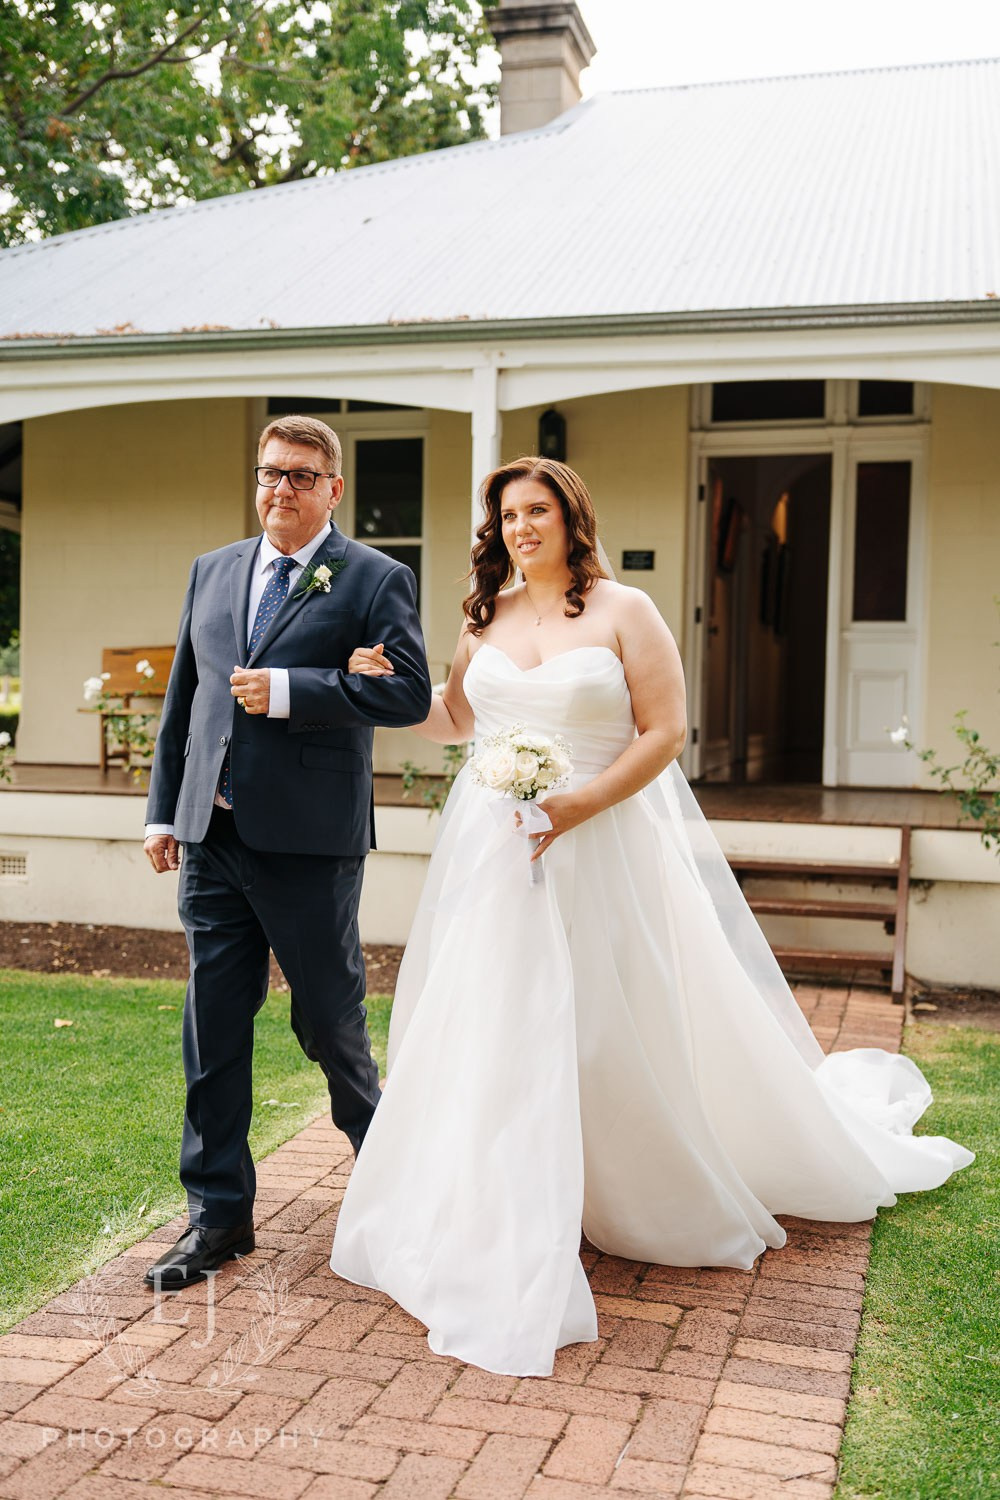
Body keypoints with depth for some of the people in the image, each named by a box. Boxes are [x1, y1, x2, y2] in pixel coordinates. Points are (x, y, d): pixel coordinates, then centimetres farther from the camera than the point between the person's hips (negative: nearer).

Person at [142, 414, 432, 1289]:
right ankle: (219, 1214, 22)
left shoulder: (375, 579, -2)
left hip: (309, 842, -5)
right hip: (212, 838, 5)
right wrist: (164, 811, 13)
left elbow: (410, 692, -13)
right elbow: (182, 697, 17)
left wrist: (290, 690, -17)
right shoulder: (212, 571, 15)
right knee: (213, 1028, 9)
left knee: (329, 1022, 8)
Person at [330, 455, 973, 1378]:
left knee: (609, 1037, 4)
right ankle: (506, 1242, 21)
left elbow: (666, 732, -9)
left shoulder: (623, 612, -4)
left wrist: (579, 804, -19)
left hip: (596, 851, -4)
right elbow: (456, 722, 22)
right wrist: (393, 689, 4)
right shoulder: (485, 619, 10)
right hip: (490, 852, 5)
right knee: (490, 1035, 6)